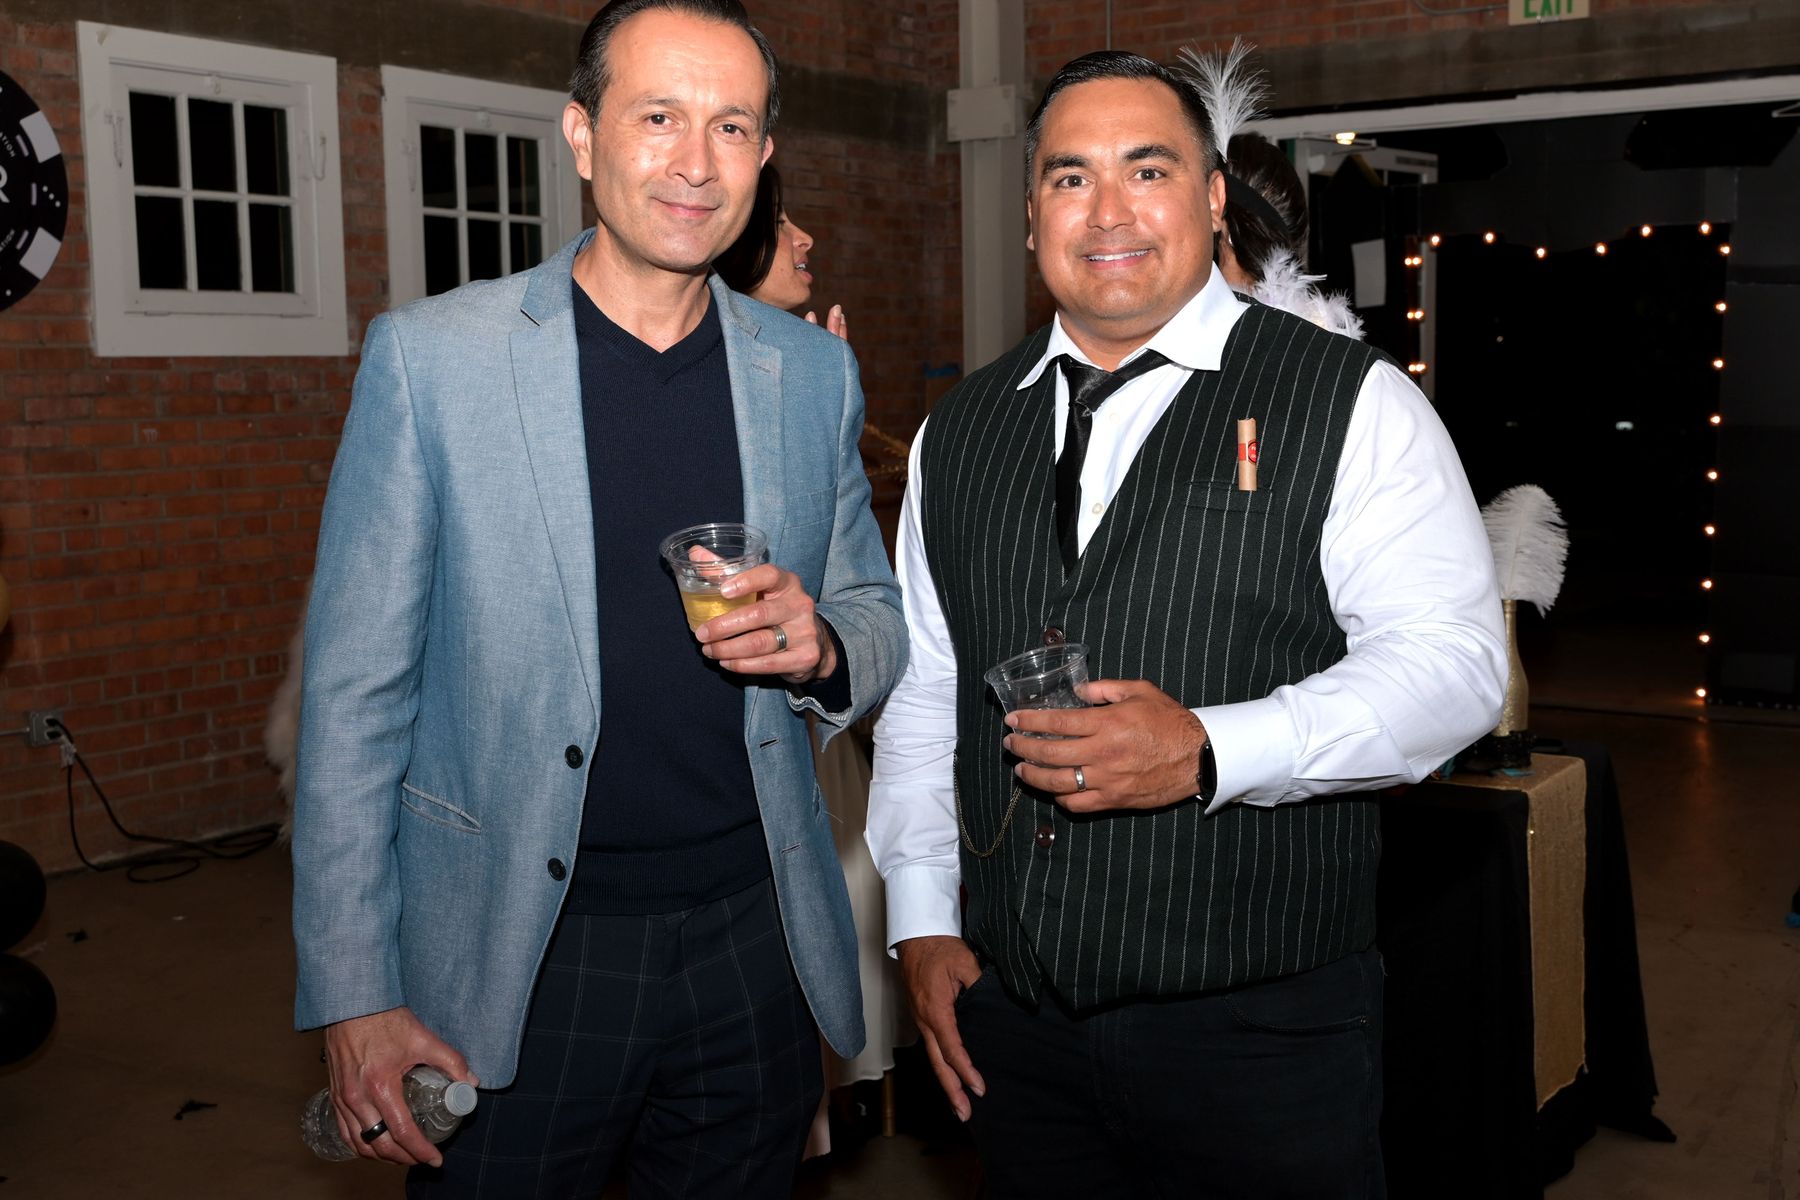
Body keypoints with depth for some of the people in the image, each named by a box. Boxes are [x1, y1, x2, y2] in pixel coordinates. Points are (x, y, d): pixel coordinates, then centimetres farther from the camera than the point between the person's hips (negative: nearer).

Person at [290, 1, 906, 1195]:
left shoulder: (815, 370, 3)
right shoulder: (428, 356, -7)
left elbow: (880, 620, 13)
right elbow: (355, 689, -5)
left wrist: (822, 647, -12)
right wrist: (354, 996, -8)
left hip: (754, 948, 3)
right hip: (515, 963, -2)